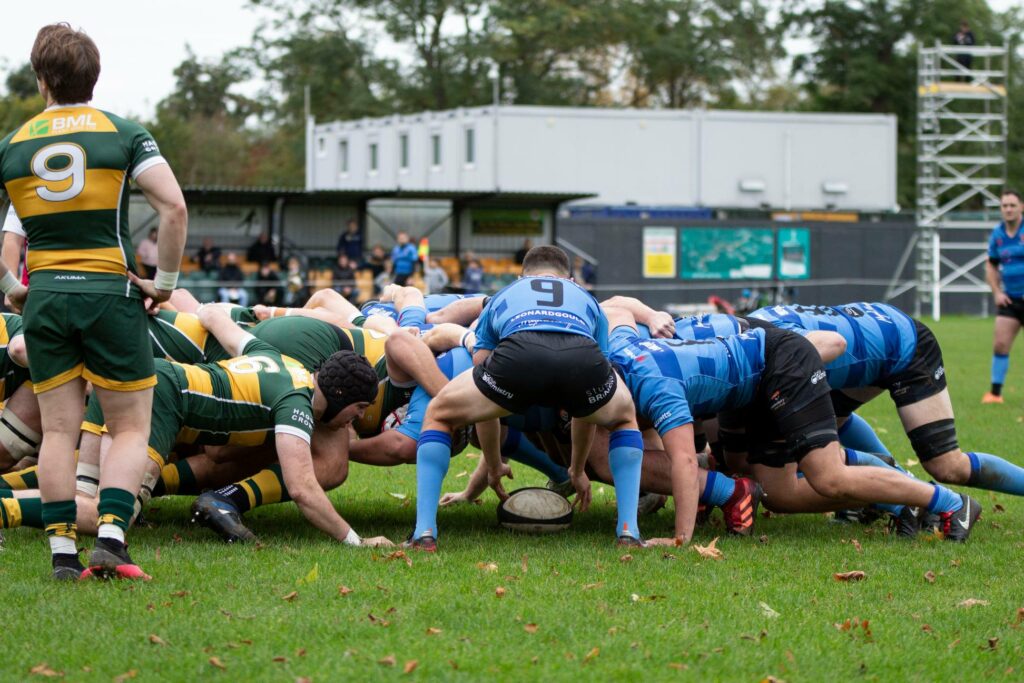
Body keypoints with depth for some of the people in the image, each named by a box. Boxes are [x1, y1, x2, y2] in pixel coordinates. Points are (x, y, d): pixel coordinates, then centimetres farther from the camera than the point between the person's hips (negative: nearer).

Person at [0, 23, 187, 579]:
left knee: (59, 430, 8)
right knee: (131, 429, 4)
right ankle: (110, 538, -10)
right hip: (111, 294, -2)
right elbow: (174, 207, -12)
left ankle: (62, 550, 5)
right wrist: (164, 282, -3)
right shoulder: (124, 134, -2)